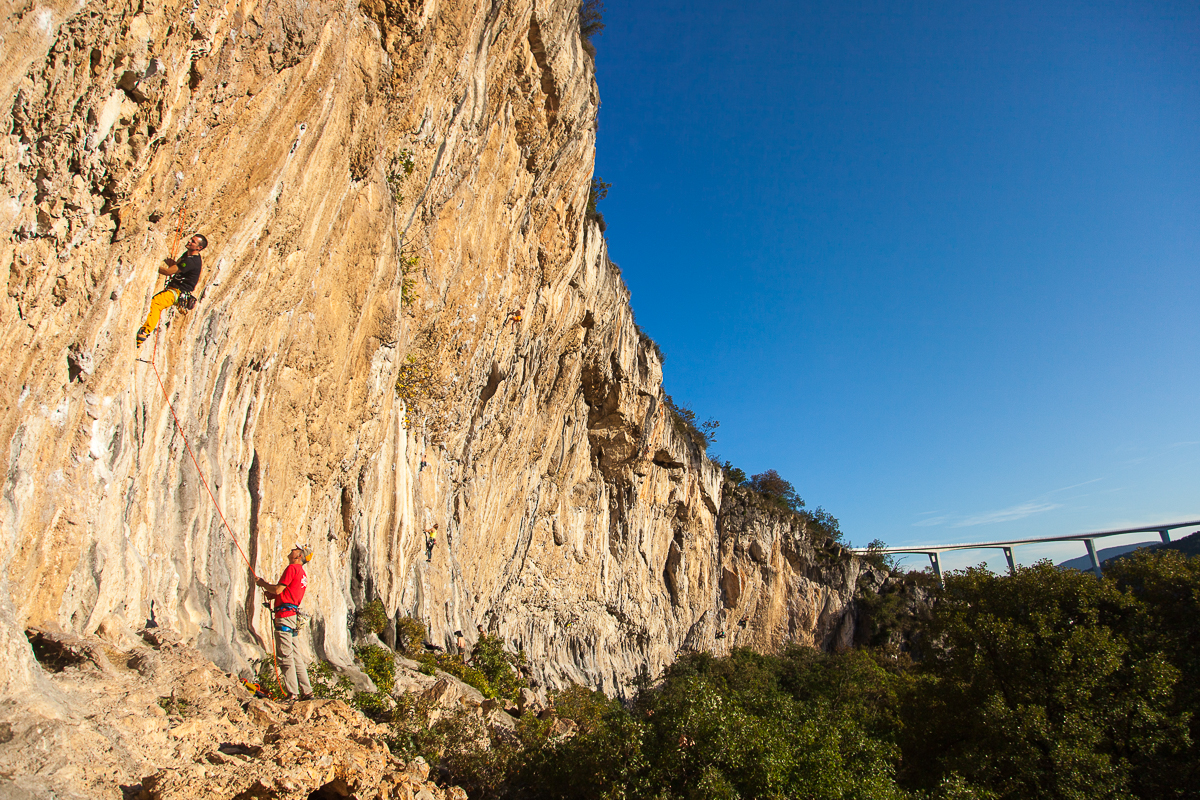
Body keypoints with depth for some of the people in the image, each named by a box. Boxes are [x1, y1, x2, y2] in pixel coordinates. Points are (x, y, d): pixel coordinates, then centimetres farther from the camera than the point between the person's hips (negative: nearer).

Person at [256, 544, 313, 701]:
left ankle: (292, 694, -8)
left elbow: (278, 589, -11)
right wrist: (271, 593, 17)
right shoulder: (303, 574, 21)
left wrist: (263, 583, 4)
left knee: (285, 657, -8)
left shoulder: (292, 568, -6)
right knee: (296, 657, 10)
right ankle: (306, 692, 9)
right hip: (293, 617, 9)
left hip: (284, 616, -9)